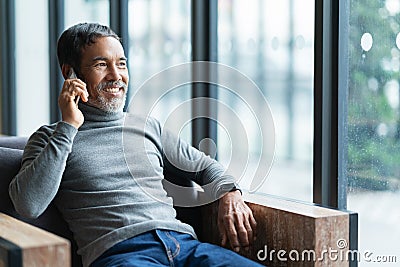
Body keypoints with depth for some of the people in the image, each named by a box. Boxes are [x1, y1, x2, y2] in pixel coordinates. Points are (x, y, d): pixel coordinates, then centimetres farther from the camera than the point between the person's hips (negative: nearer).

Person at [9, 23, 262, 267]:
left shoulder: (149, 127, 25)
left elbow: (206, 166, 32)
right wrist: (68, 126, -3)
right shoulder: (50, 138, 14)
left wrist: (230, 194, 8)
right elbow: (28, 205, -4)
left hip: (182, 240, 5)